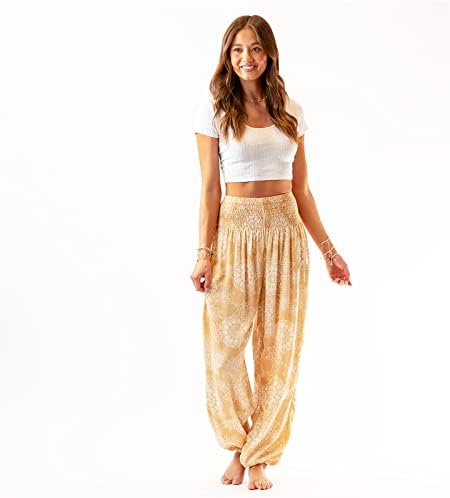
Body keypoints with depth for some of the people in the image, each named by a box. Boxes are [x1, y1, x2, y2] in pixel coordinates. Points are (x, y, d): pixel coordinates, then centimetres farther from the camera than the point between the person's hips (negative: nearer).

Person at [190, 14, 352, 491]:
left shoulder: (291, 112, 9)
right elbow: (209, 188, -2)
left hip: (286, 233, 3)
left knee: (278, 350, 4)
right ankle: (237, 446, 20)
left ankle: (259, 457, 16)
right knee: (223, 348, -4)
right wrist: (205, 252, -10)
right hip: (235, 231, -3)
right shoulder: (214, 110, 1)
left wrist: (327, 249, 9)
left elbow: (301, 191, 11)